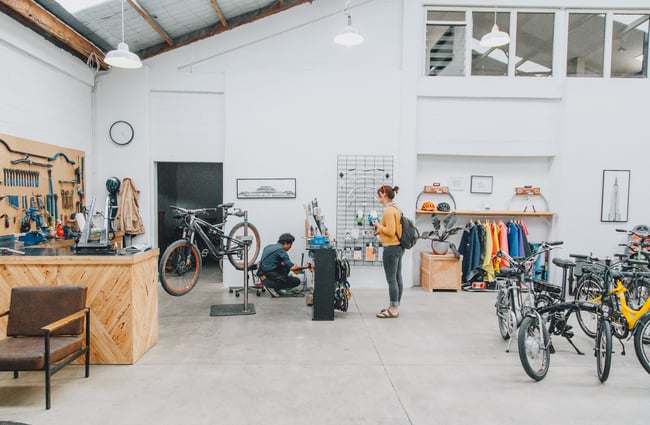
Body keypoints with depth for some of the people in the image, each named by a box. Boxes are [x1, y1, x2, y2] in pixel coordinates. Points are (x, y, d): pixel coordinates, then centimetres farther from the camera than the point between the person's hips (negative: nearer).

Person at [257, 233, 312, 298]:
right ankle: (271, 285, -8)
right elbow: (292, 268, -17)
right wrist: (305, 267, 0)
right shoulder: (280, 250, -13)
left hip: (263, 274, 9)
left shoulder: (269, 246, 13)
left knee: (286, 267, 25)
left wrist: (291, 265, 18)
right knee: (296, 281, -1)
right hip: (269, 275, -9)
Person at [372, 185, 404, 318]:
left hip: (391, 248, -10)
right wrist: (381, 231, 11)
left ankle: (393, 310, 3)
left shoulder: (388, 210, -17)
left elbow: (390, 231, -22)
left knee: (391, 279, -4)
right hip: (398, 247, 10)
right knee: (397, 278, 13)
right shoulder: (396, 208, 13)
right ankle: (395, 307, 22)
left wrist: (378, 226, -8)